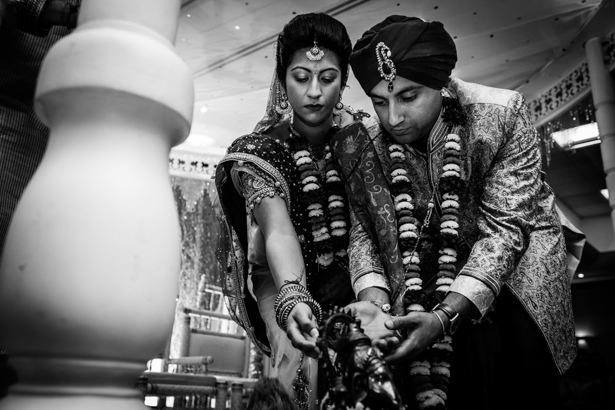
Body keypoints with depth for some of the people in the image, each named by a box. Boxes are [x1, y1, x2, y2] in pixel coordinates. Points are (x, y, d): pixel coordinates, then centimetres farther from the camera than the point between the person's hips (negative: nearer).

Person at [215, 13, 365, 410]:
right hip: (287, 282, -2)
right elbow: (278, 231, -27)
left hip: (355, 278, 2)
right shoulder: (259, 152, -10)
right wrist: (293, 299, -45)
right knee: (301, 359, -28)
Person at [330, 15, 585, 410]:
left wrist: (446, 315, -34)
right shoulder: (368, 144, -11)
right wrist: (373, 301, -31)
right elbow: (364, 232, -11)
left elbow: (504, 227, -22)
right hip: (422, 271, 2)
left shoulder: (502, 113, -19)